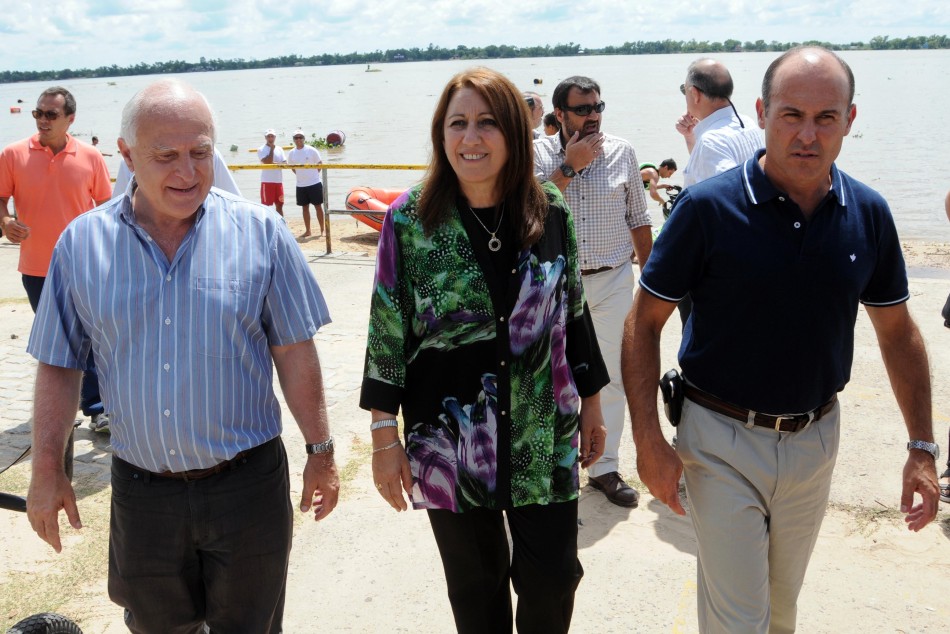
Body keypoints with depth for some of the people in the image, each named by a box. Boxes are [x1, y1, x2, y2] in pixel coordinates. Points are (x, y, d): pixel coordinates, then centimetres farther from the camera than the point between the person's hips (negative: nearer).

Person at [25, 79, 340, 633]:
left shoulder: (260, 232, -7)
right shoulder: (82, 243, -2)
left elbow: (295, 352, -3)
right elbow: (59, 365, 5)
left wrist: (321, 452, 0)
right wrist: (48, 470, 4)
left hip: (247, 484, -1)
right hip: (140, 489, 2)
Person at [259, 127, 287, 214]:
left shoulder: (279, 149, 11)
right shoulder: (262, 150, -4)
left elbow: (285, 163, 3)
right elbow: (267, 162, -18)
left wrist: (275, 163, -14)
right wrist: (272, 149, -10)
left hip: (279, 181, 5)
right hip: (267, 181, -5)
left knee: (279, 205, 10)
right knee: (265, 205, -3)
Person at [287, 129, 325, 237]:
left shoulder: (311, 150, -8)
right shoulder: (292, 153, 3)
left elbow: (320, 164, -1)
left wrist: (312, 175, -1)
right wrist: (302, 175, 7)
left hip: (314, 183, -4)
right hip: (300, 185, 4)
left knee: (318, 206, 2)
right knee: (305, 207, 9)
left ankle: (322, 229, 9)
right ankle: (307, 230, 18)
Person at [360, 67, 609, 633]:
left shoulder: (552, 211, -2)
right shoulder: (410, 219, -8)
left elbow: (574, 312, 7)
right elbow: (387, 332, -5)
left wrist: (591, 402, 11)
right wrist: (385, 437, -5)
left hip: (544, 436, 2)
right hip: (450, 440, -1)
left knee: (553, 578, 10)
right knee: (475, 587, 15)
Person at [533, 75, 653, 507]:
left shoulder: (622, 152, 2)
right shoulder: (539, 153, -2)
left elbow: (638, 220, 8)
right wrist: (570, 165, -18)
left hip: (613, 281, 1)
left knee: (609, 377, 6)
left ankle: (605, 468, 18)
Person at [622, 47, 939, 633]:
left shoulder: (869, 214, -5)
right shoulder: (708, 206, -16)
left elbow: (898, 331, 6)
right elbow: (645, 322, -11)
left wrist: (923, 448, 4)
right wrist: (649, 440, -16)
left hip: (816, 438, 4)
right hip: (723, 438, -3)